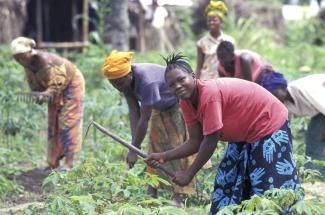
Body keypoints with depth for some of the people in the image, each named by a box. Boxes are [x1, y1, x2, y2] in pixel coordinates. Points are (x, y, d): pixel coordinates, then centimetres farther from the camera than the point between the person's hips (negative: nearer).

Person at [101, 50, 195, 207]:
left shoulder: (146, 81, -40)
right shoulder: (126, 80, -15)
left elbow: (144, 119, -36)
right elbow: (134, 112, -14)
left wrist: (134, 149, -29)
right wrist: (134, 143, -19)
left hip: (180, 104, -8)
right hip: (162, 109, 8)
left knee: (176, 147, -12)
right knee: (156, 144, 6)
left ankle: (177, 197, -13)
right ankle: (152, 191, 11)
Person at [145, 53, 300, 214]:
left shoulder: (209, 94, -31)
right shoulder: (186, 103, -4)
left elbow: (211, 141, -28)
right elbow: (196, 141, -3)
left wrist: (189, 173, -21)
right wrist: (164, 156, -13)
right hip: (243, 134, 9)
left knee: (270, 186, -12)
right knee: (227, 182, 10)